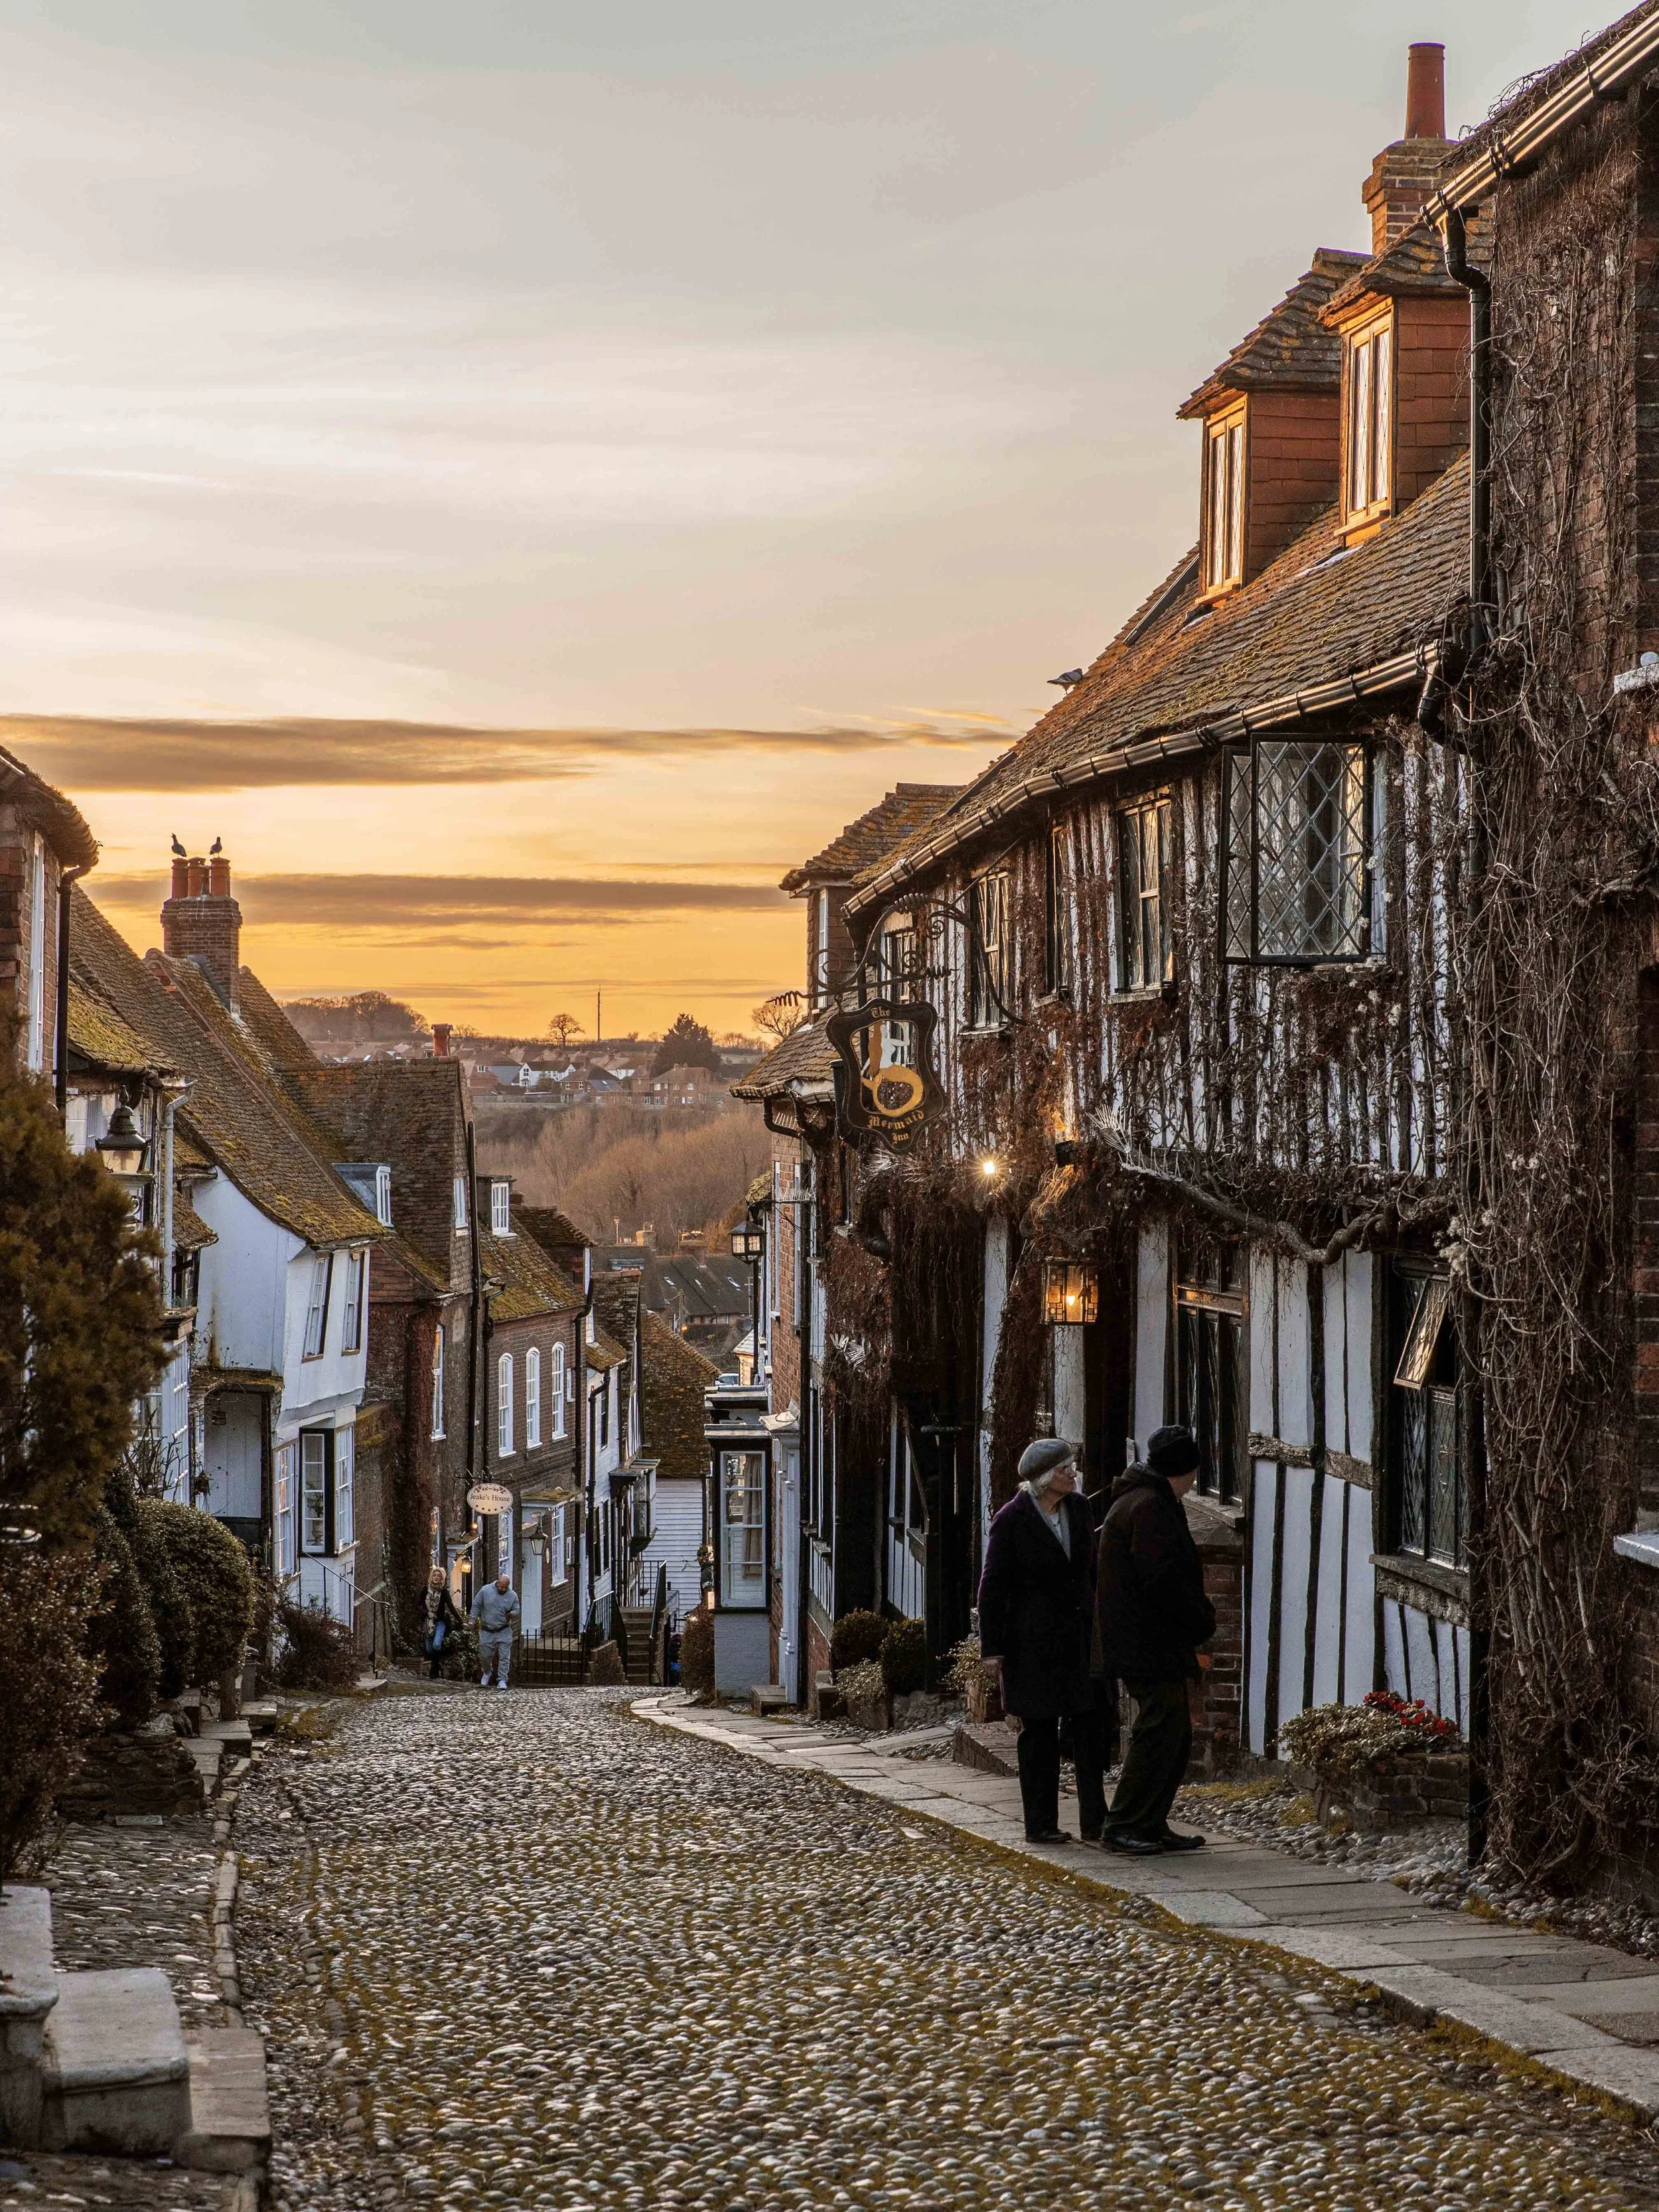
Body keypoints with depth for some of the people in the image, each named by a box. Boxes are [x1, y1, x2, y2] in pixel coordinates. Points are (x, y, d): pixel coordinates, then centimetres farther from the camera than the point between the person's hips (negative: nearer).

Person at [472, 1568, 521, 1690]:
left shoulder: (512, 1595, -1)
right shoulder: (486, 1590, -3)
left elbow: (517, 1610, 6)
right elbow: (476, 1605, 4)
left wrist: (512, 1614, -17)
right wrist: (474, 1620, -3)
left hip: (504, 1632, 0)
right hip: (487, 1632, 0)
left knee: (504, 1657, -7)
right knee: (485, 1655, 9)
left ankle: (502, 1681, -1)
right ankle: (487, 1673, 38)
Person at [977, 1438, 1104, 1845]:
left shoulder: (1077, 1508, 6)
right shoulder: (1012, 1521, -10)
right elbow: (992, 1587, -7)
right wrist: (992, 1649, -9)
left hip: (1080, 1635, 5)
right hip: (1033, 1643, -5)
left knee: (1089, 1726, 0)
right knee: (1039, 1731, 2)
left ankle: (1095, 1819, 4)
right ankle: (1041, 1823, 9)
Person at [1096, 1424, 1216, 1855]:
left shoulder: (1151, 1503, 21)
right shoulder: (1149, 1507, -15)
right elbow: (1163, 1579, -23)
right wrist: (1203, 1620, -9)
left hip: (1158, 1647, 11)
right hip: (1150, 1646, -11)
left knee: (1175, 1737, 13)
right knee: (1158, 1734, -10)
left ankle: (1151, 1825, 16)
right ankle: (1122, 1826, -8)